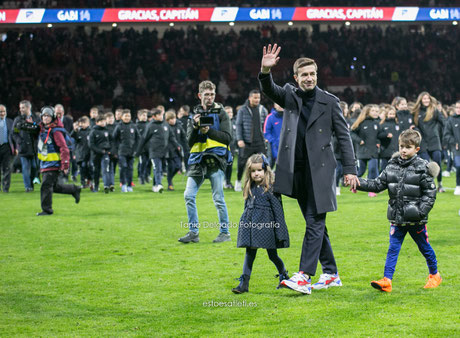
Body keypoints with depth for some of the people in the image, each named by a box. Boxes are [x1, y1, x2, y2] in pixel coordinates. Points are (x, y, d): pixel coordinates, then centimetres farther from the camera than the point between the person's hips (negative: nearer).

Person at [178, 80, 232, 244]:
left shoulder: (220, 113, 4)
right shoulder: (194, 115, 13)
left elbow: (227, 137, -4)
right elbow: (190, 141, 8)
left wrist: (209, 130, -14)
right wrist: (195, 127, -9)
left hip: (216, 158, -4)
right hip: (198, 159, 4)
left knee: (218, 198, -3)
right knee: (189, 195, -4)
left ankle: (225, 232, 8)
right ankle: (193, 232, 4)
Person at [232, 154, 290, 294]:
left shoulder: (270, 188, -8)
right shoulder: (250, 188, 9)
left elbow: (278, 209, -8)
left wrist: (280, 232, -10)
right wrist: (245, 222, 20)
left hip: (266, 225, -5)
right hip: (251, 225, 5)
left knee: (272, 255, 7)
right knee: (249, 253, 1)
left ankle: (284, 276, 31)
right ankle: (244, 283, -1)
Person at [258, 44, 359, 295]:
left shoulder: (329, 101, 3)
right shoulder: (289, 96, 10)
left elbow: (343, 136, 3)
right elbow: (269, 90, -9)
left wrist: (350, 169, -3)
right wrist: (265, 71, -30)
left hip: (320, 169, -4)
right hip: (297, 169, 4)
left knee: (315, 222, -10)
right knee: (315, 224, 10)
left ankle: (304, 276, -17)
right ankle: (331, 274, 19)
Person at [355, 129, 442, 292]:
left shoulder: (422, 168, -8)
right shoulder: (392, 166, 4)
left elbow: (430, 192, -8)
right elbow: (378, 184, 6)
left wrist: (421, 211, -18)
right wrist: (360, 183, -8)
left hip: (416, 219, -3)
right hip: (397, 218, 3)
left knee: (424, 247, 12)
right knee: (393, 248, -2)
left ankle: (434, 275, 32)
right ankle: (387, 280, -7)